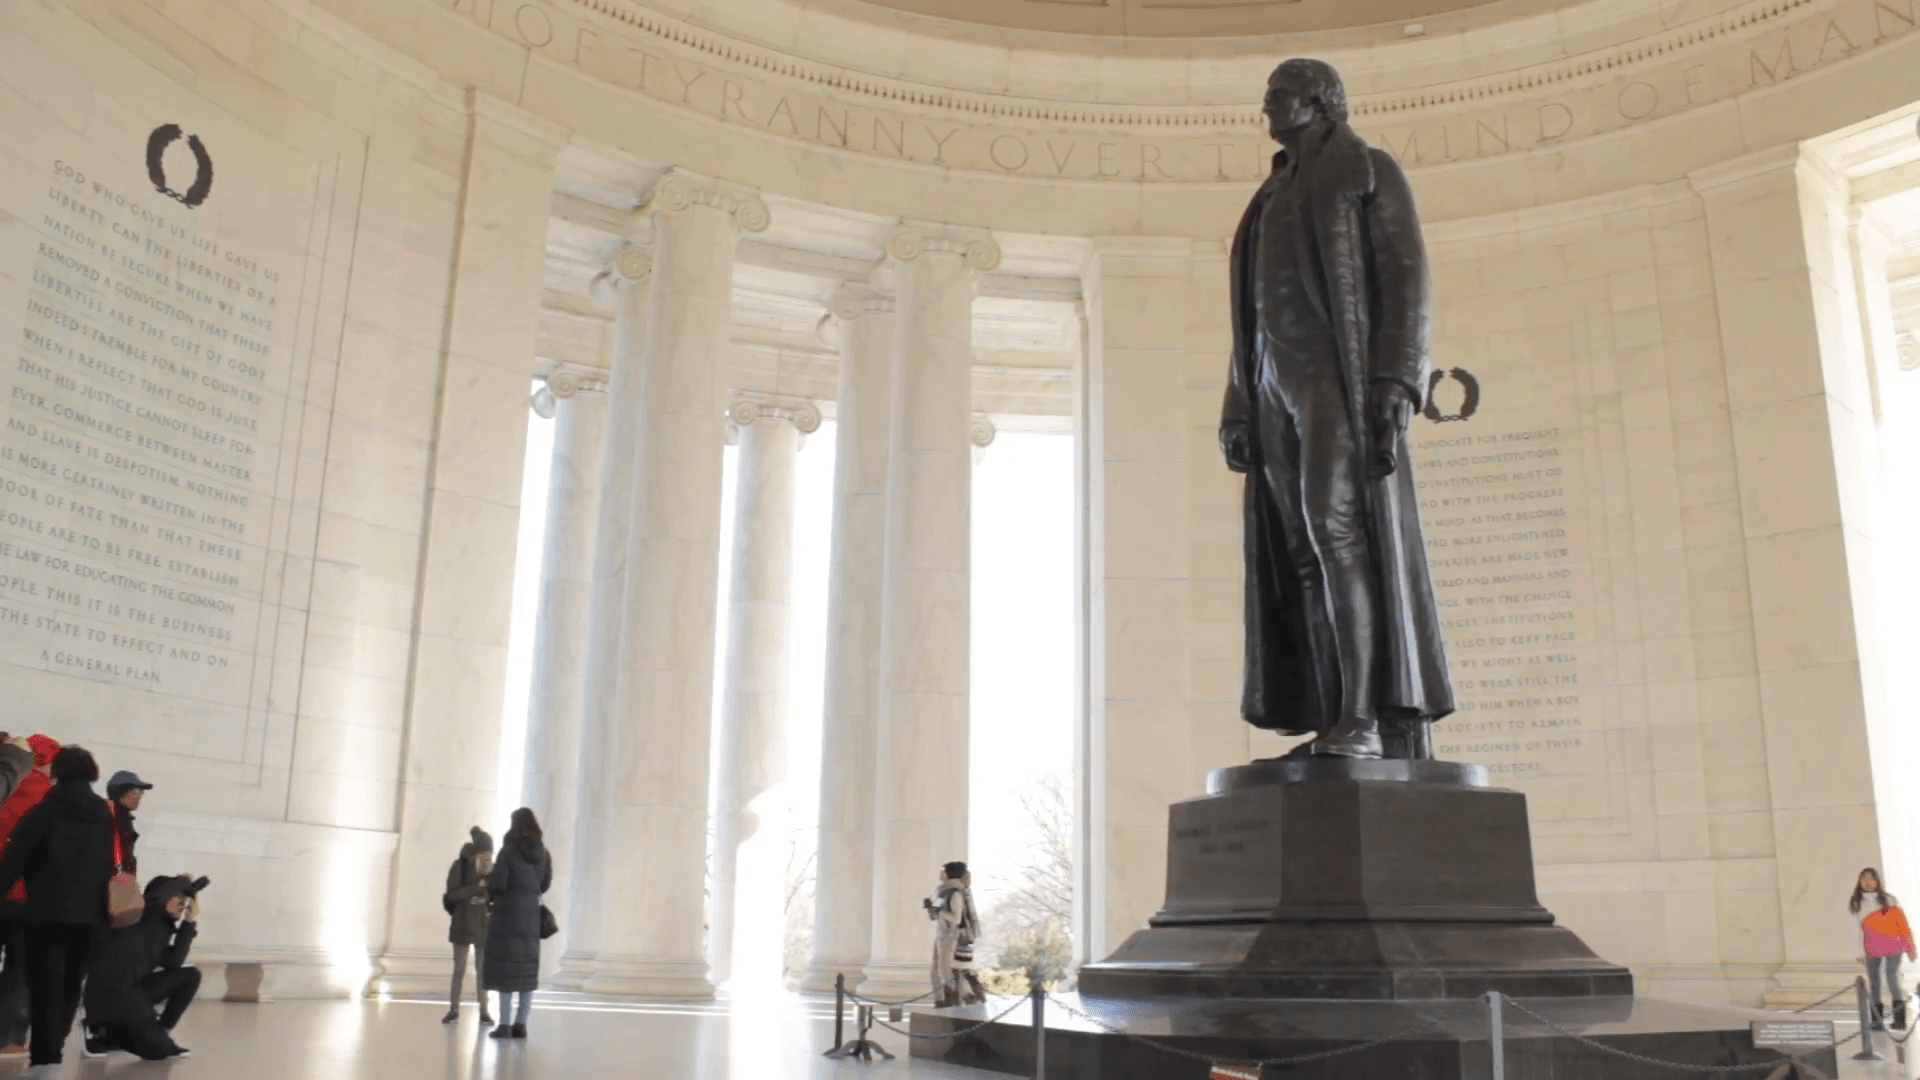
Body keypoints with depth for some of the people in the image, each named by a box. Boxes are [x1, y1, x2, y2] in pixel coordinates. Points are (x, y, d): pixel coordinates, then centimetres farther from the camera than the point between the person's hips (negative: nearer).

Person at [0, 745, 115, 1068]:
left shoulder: (44, 812, -3)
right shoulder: (105, 817, 12)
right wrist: (103, 908, 19)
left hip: (49, 910, -5)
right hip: (89, 913, 5)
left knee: (46, 985, -4)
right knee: (70, 985, 15)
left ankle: (46, 1055, -11)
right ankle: (50, 1047, 26)